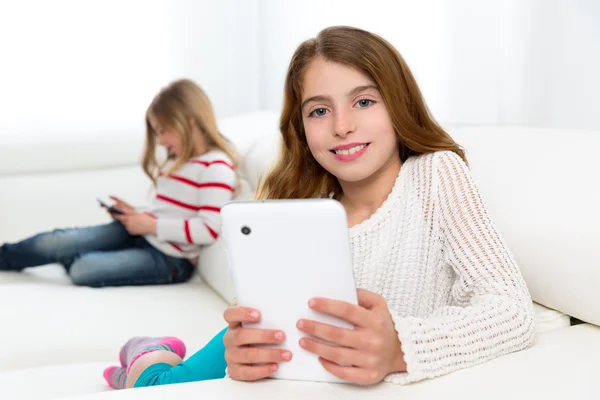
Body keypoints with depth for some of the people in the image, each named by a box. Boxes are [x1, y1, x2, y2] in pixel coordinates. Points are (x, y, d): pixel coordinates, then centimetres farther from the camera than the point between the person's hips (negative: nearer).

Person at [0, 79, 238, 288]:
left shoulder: (216, 168, -19)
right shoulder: (178, 158, 12)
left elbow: (210, 229, -28)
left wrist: (152, 225, -20)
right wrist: (137, 214, 2)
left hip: (169, 259, -8)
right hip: (142, 232, 8)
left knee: (83, 270, -21)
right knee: (55, 242, -6)